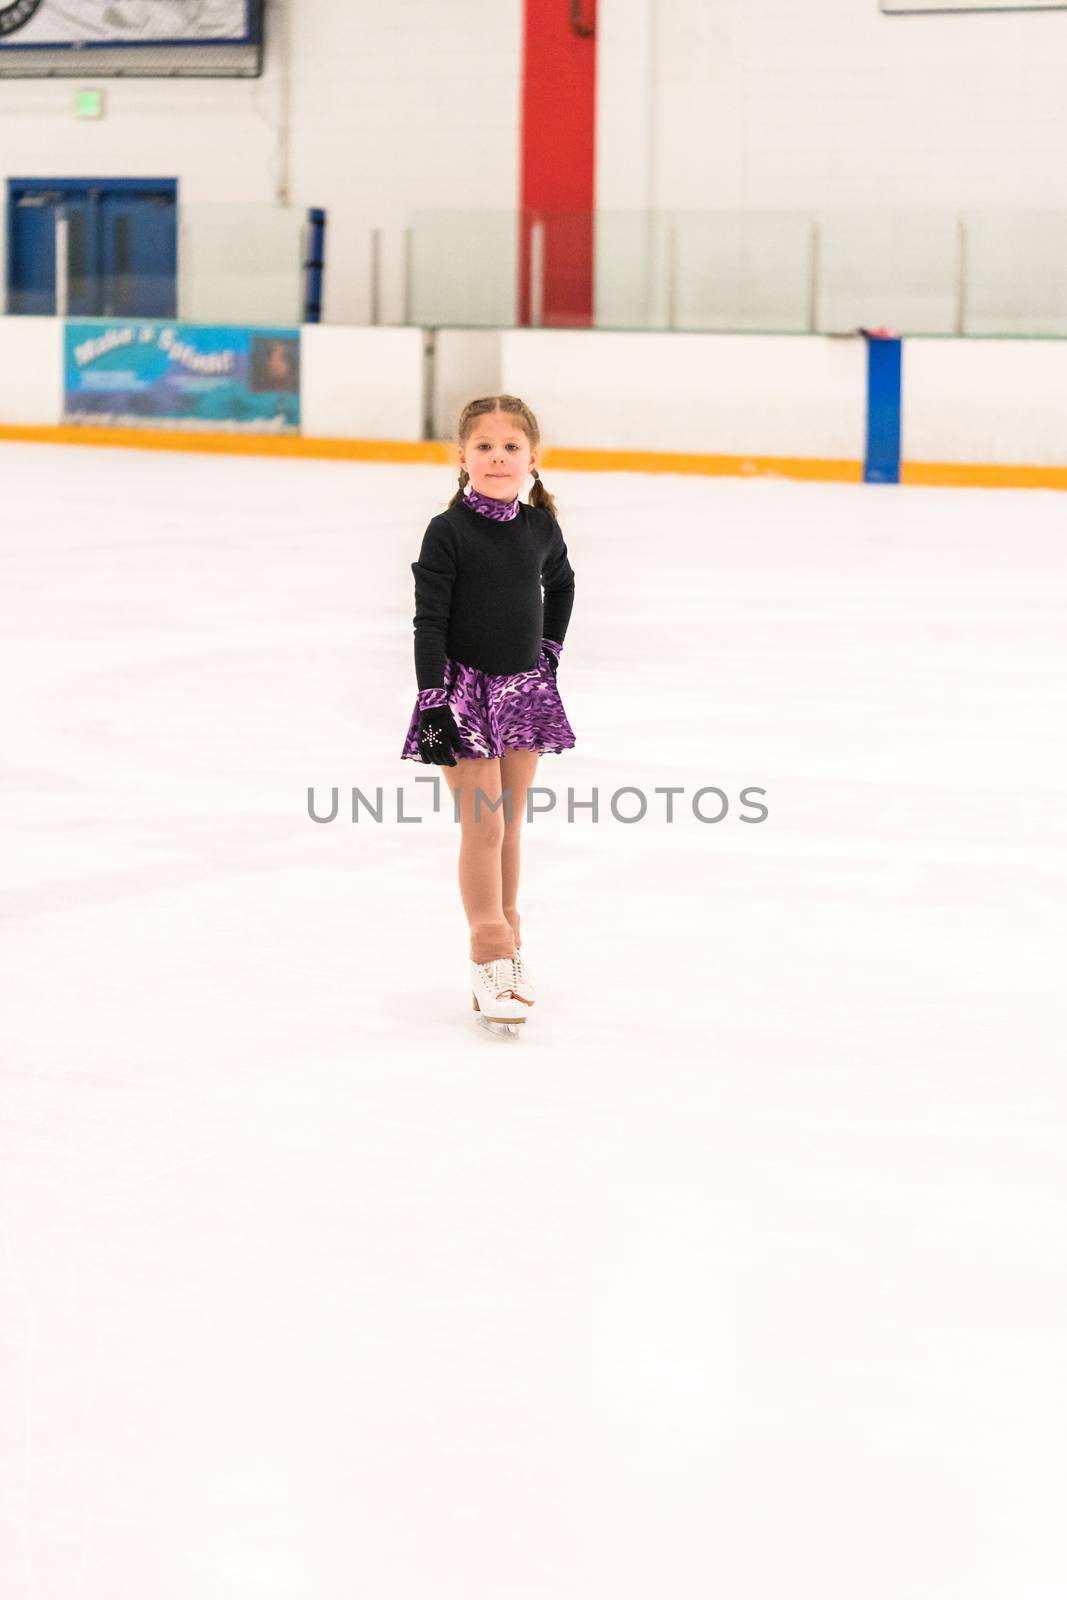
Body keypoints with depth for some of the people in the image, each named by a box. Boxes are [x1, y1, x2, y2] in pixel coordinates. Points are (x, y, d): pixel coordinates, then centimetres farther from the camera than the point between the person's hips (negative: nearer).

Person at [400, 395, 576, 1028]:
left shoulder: (540, 527, 3)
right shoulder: (449, 532, -12)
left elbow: (561, 584, 24)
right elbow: (429, 623, -13)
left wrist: (551, 650, 15)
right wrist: (434, 703, -19)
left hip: (524, 689, 5)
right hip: (465, 689, -5)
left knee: (509, 825, 12)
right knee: (483, 824, -8)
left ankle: (505, 940, 24)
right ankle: (492, 958, -6)